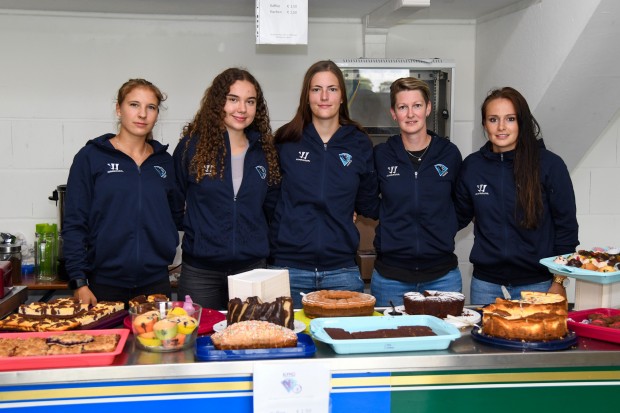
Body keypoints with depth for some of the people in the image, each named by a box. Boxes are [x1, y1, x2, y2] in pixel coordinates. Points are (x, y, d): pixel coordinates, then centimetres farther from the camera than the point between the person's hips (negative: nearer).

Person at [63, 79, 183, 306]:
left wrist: (165, 245, 3)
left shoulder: (165, 161, 9)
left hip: (156, 283, 3)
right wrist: (79, 282, -9)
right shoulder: (90, 157, -1)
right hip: (104, 285, -3)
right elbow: (74, 223, -4)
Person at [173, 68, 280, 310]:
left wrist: (262, 241, 8)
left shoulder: (264, 151, 6)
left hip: (252, 267, 3)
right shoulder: (192, 146, -3)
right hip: (200, 271, -2)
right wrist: (197, 229, 3)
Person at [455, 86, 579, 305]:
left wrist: (558, 283, -3)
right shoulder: (472, 166, 3)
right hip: (485, 284, 3)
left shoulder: (549, 164, -6)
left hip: (536, 284, -2)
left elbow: (566, 227, -2)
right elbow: (458, 217, 13)